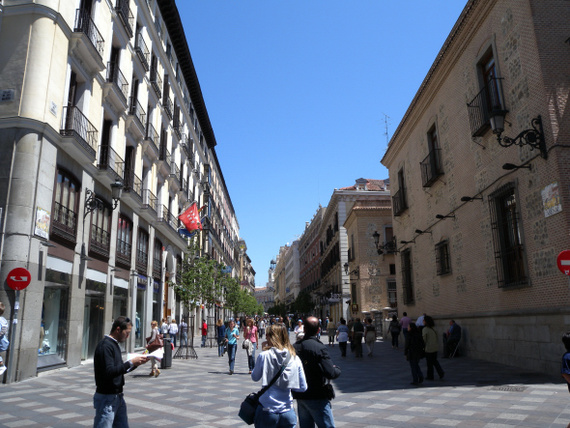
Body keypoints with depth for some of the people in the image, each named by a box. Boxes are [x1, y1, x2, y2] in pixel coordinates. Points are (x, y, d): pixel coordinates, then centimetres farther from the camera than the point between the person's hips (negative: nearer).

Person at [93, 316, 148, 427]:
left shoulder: (114, 345, 13)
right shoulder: (105, 346, -17)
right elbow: (109, 372, -26)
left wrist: (137, 363, 4)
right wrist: (130, 362, -23)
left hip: (118, 396, 10)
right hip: (107, 398, -10)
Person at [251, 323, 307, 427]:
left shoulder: (264, 355, -11)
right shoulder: (295, 358, -3)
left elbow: (255, 378, 5)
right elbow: (303, 387, 1)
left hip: (267, 411, -2)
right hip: (288, 412, 2)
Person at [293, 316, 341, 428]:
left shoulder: (294, 347, 2)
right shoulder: (319, 348, -16)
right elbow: (331, 373, -21)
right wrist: (337, 369, -1)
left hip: (300, 397, 6)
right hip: (317, 397, -6)